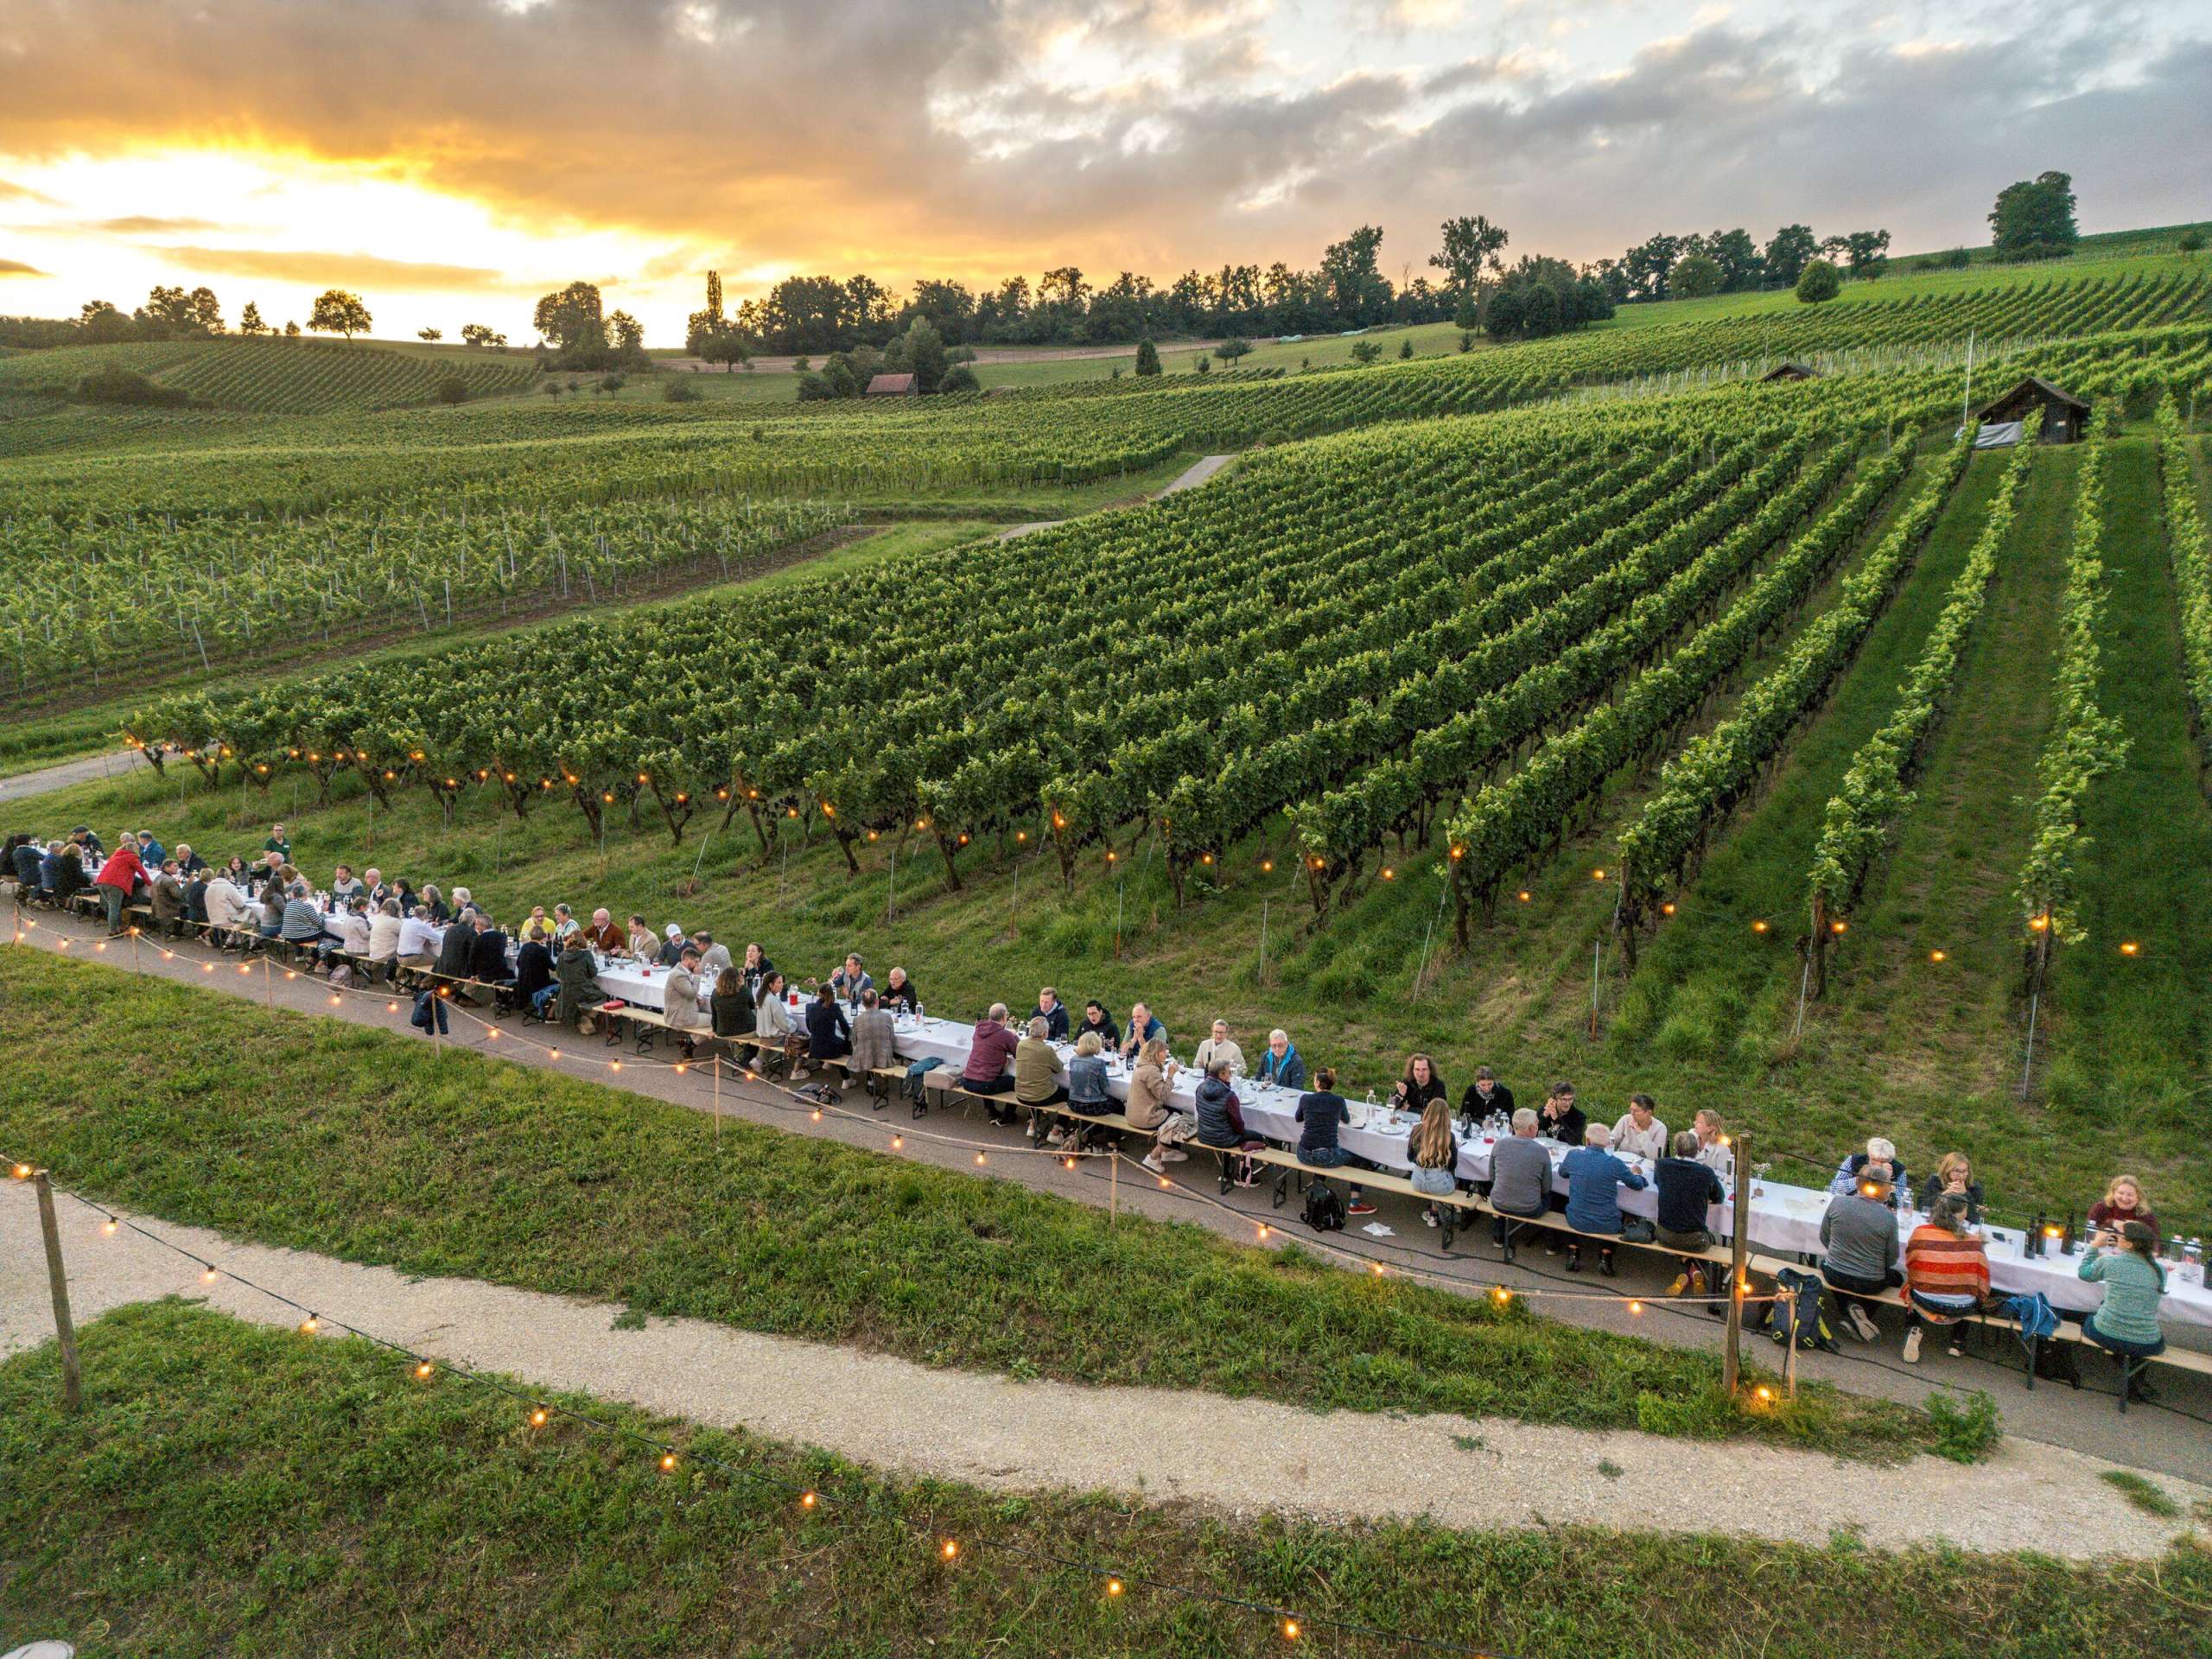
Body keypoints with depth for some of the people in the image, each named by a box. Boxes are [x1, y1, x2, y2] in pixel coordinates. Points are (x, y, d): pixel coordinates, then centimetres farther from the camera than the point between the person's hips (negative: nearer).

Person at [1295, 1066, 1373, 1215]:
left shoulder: (1305, 1098, 2)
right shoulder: (1338, 1100, -1)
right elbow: (1346, 1120, 20)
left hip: (1304, 1155, 3)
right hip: (1327, 1157, -3)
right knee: (1356, 1158, 21)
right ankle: (1354, 1203, 17)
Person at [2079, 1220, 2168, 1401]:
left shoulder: (2108, 1262, -9)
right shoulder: (2160, 1271, -3)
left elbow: (2084, 1273, 13)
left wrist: (2095, 1245, 21)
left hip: (2106, 1336, -2)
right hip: (2146, 1346, 2)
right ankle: (2135, 1380, 26)